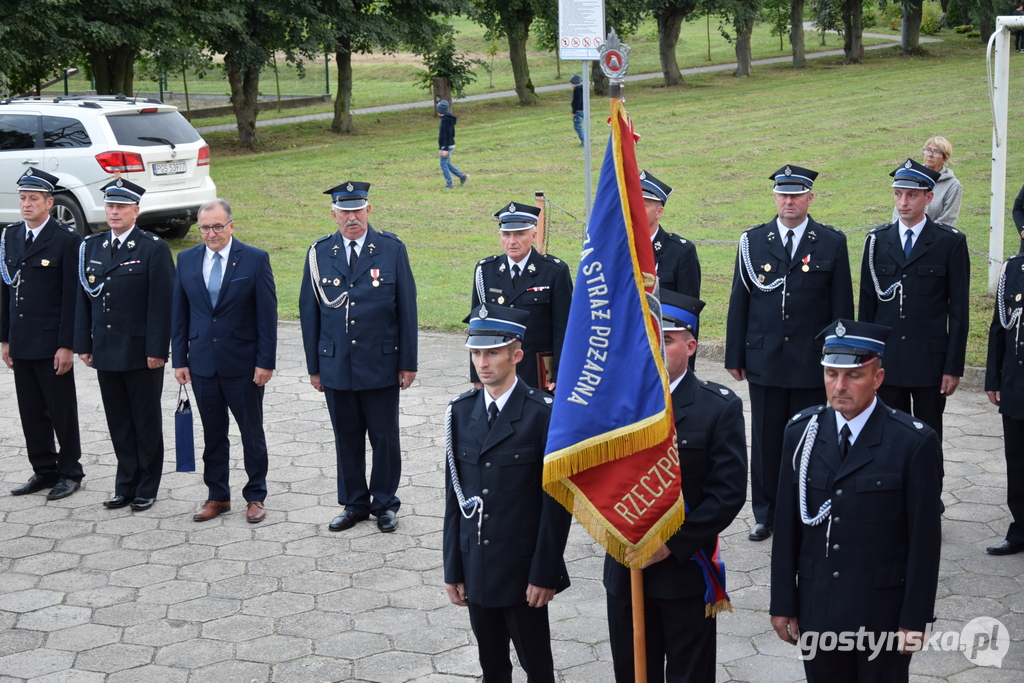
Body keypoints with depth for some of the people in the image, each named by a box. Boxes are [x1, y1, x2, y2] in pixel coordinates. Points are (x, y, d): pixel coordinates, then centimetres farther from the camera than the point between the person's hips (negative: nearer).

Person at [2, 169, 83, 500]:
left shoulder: (67, 240, -8)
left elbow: (72, 296, -11)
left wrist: (66, 345, -14)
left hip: (52, 344, -6)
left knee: (62, 411, 4)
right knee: (31, 411, 12)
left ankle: (69, 472, 17)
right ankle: (44, 470, 23)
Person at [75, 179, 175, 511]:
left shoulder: (154, 249, -7)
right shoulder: (91, 246, 9)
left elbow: (162, 303, -11)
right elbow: (83, 299, 11)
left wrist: (157, 350, -15)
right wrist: (84, 344, 6)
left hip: (141, 354, -5)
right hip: (105, 353, 5)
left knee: (147, 421, 6)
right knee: (118, 422, 11)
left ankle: (147, 488, 17)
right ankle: (126, 485, 22)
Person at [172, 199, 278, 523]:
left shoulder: (255, 259, -7)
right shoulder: (187, 260, 5)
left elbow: (267, 314, -7)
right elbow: (179, 314, 8)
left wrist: (266, 362, -11)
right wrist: (179, 359, 4)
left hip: (244, 364, -3)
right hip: (202, 363, 3)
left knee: (252, 432, 7)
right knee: (212, 433, 12)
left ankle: (255, 497, 20)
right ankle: (217, 496, 23)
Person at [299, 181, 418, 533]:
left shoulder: (392, 249, -3)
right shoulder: (319, 254, 2)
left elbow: (406, 309, -2)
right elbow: (309, 312, 6)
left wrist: (408, 362, -4)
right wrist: (313, 366, 5)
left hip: (381, 365, -2)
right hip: (336, 366, 2)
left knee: (385, 438, 8)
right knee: (346, 439, 12)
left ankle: (385, 503, 25)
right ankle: (354, 503, 27)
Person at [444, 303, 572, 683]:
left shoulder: (543, 414, -12)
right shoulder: (461, 412, 3)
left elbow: (556, 501, -11)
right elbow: (454, 496, 6)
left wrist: (545, 573, -13)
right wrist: (453, 569, 6)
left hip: (523, 570, -4)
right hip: (475, 567, 4)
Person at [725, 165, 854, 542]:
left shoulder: (831, 242, 2)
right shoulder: (753, 241, 5)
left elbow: (842, 306, 2)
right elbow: (739, 302, 6)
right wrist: (735, 356, 3)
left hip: (811, 361, -1)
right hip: (764, 359, 1)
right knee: (765, 440, 7)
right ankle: (765, 514, 20)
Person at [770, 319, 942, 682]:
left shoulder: (915, 443, -11)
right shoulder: (801, 432, 0)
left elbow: (925, 540, -9)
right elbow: (787, 526, 3)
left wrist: (915, 620, -9)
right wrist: (783, 602, 3)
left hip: (882, 613, -3)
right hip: (816, 608, 3)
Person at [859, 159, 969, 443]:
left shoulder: (951, 242, -2)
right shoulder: (877, 240, 6)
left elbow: (959, 309, -2)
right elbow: (867, 303, 9)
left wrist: (954, 366, -6)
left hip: (930, 360, -2)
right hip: (886, 360, 2)